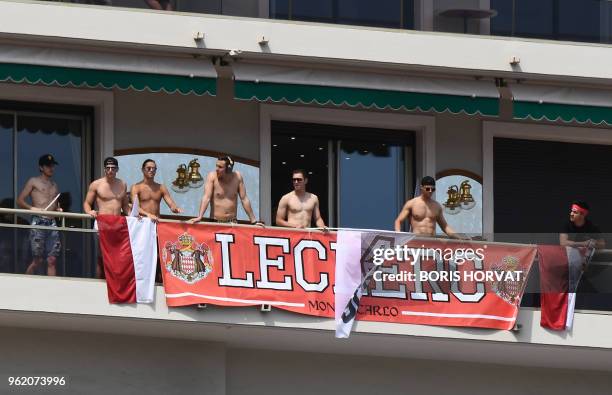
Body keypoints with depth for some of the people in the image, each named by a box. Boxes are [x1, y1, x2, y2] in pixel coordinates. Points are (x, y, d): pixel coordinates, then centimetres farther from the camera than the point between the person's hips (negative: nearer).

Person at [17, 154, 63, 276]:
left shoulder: (54, 185, 22)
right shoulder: (34, 182, 6)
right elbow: (20, 200, 2)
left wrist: (58, 209, 6)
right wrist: (32, 208, -15)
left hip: (52, 223, 5)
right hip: (38, 222, -5)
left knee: (52, 260, -3)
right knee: (37, 260, -8)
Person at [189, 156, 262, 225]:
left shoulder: (237, 177, 3)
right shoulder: (212, 176, -3)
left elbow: (244, 199, 8)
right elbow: (206, 197, -12)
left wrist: (253, 221, 8)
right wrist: (199, 217, -25)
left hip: (232, 223, 1)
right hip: (215, 223, -1)